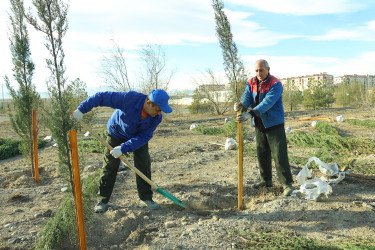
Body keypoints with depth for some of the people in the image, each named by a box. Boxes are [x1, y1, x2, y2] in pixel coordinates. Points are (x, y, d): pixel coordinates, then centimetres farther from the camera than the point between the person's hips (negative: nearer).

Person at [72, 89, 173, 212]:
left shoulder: (157, 117, -27)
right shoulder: (130, 98, -37)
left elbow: (144, 137, -26)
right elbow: (102, 97, -31)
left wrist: (123, 148, -35)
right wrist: (82, 109, -30)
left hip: (138, 136, 2)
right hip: (117, 133, -2)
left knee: (144, 165, -6)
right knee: (109, 165, -2)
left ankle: (146, 197, 10)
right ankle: (103, 200, 11)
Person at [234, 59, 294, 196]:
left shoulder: (275, 84, -15)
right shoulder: (251, 83, 6)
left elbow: (267, 103, -29)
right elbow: (247, 96, -8)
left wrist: (250, 114, -42)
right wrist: (241, 104, -34)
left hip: (274, 124, -6)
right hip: (259, 125, 6)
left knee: (279, 155, -8)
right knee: (262, 154, 13)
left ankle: (287, 184, 3)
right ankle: (266, 180, 29)